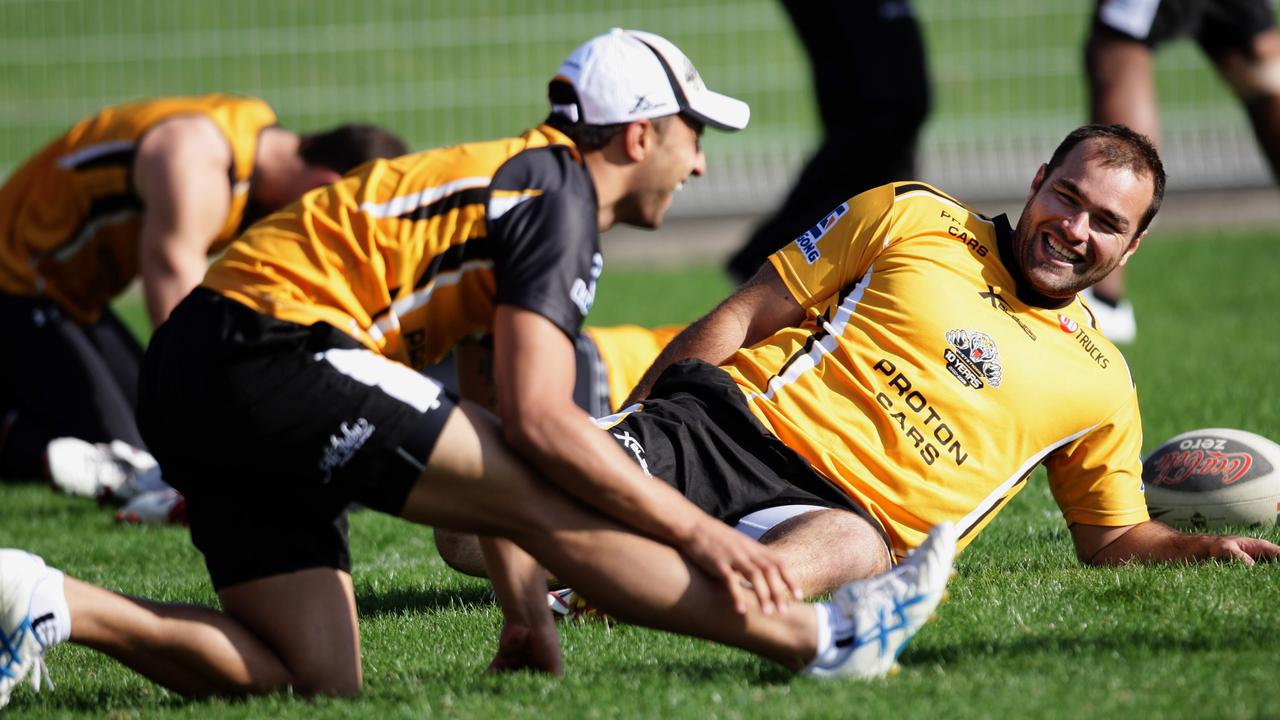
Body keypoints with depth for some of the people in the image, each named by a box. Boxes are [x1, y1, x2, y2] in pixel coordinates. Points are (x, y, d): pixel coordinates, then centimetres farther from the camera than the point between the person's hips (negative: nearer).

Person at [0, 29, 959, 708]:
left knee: (318, 683, 3)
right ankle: (817, 640, -7)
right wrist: (702, 534, -14)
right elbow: (538, 421, -18)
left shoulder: (515, 180, 23)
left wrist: (524, 607, 18)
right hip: (276, 348, -10)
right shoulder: (559, 195, -6)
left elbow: (482, 453, 24)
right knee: (551, 499, -11)